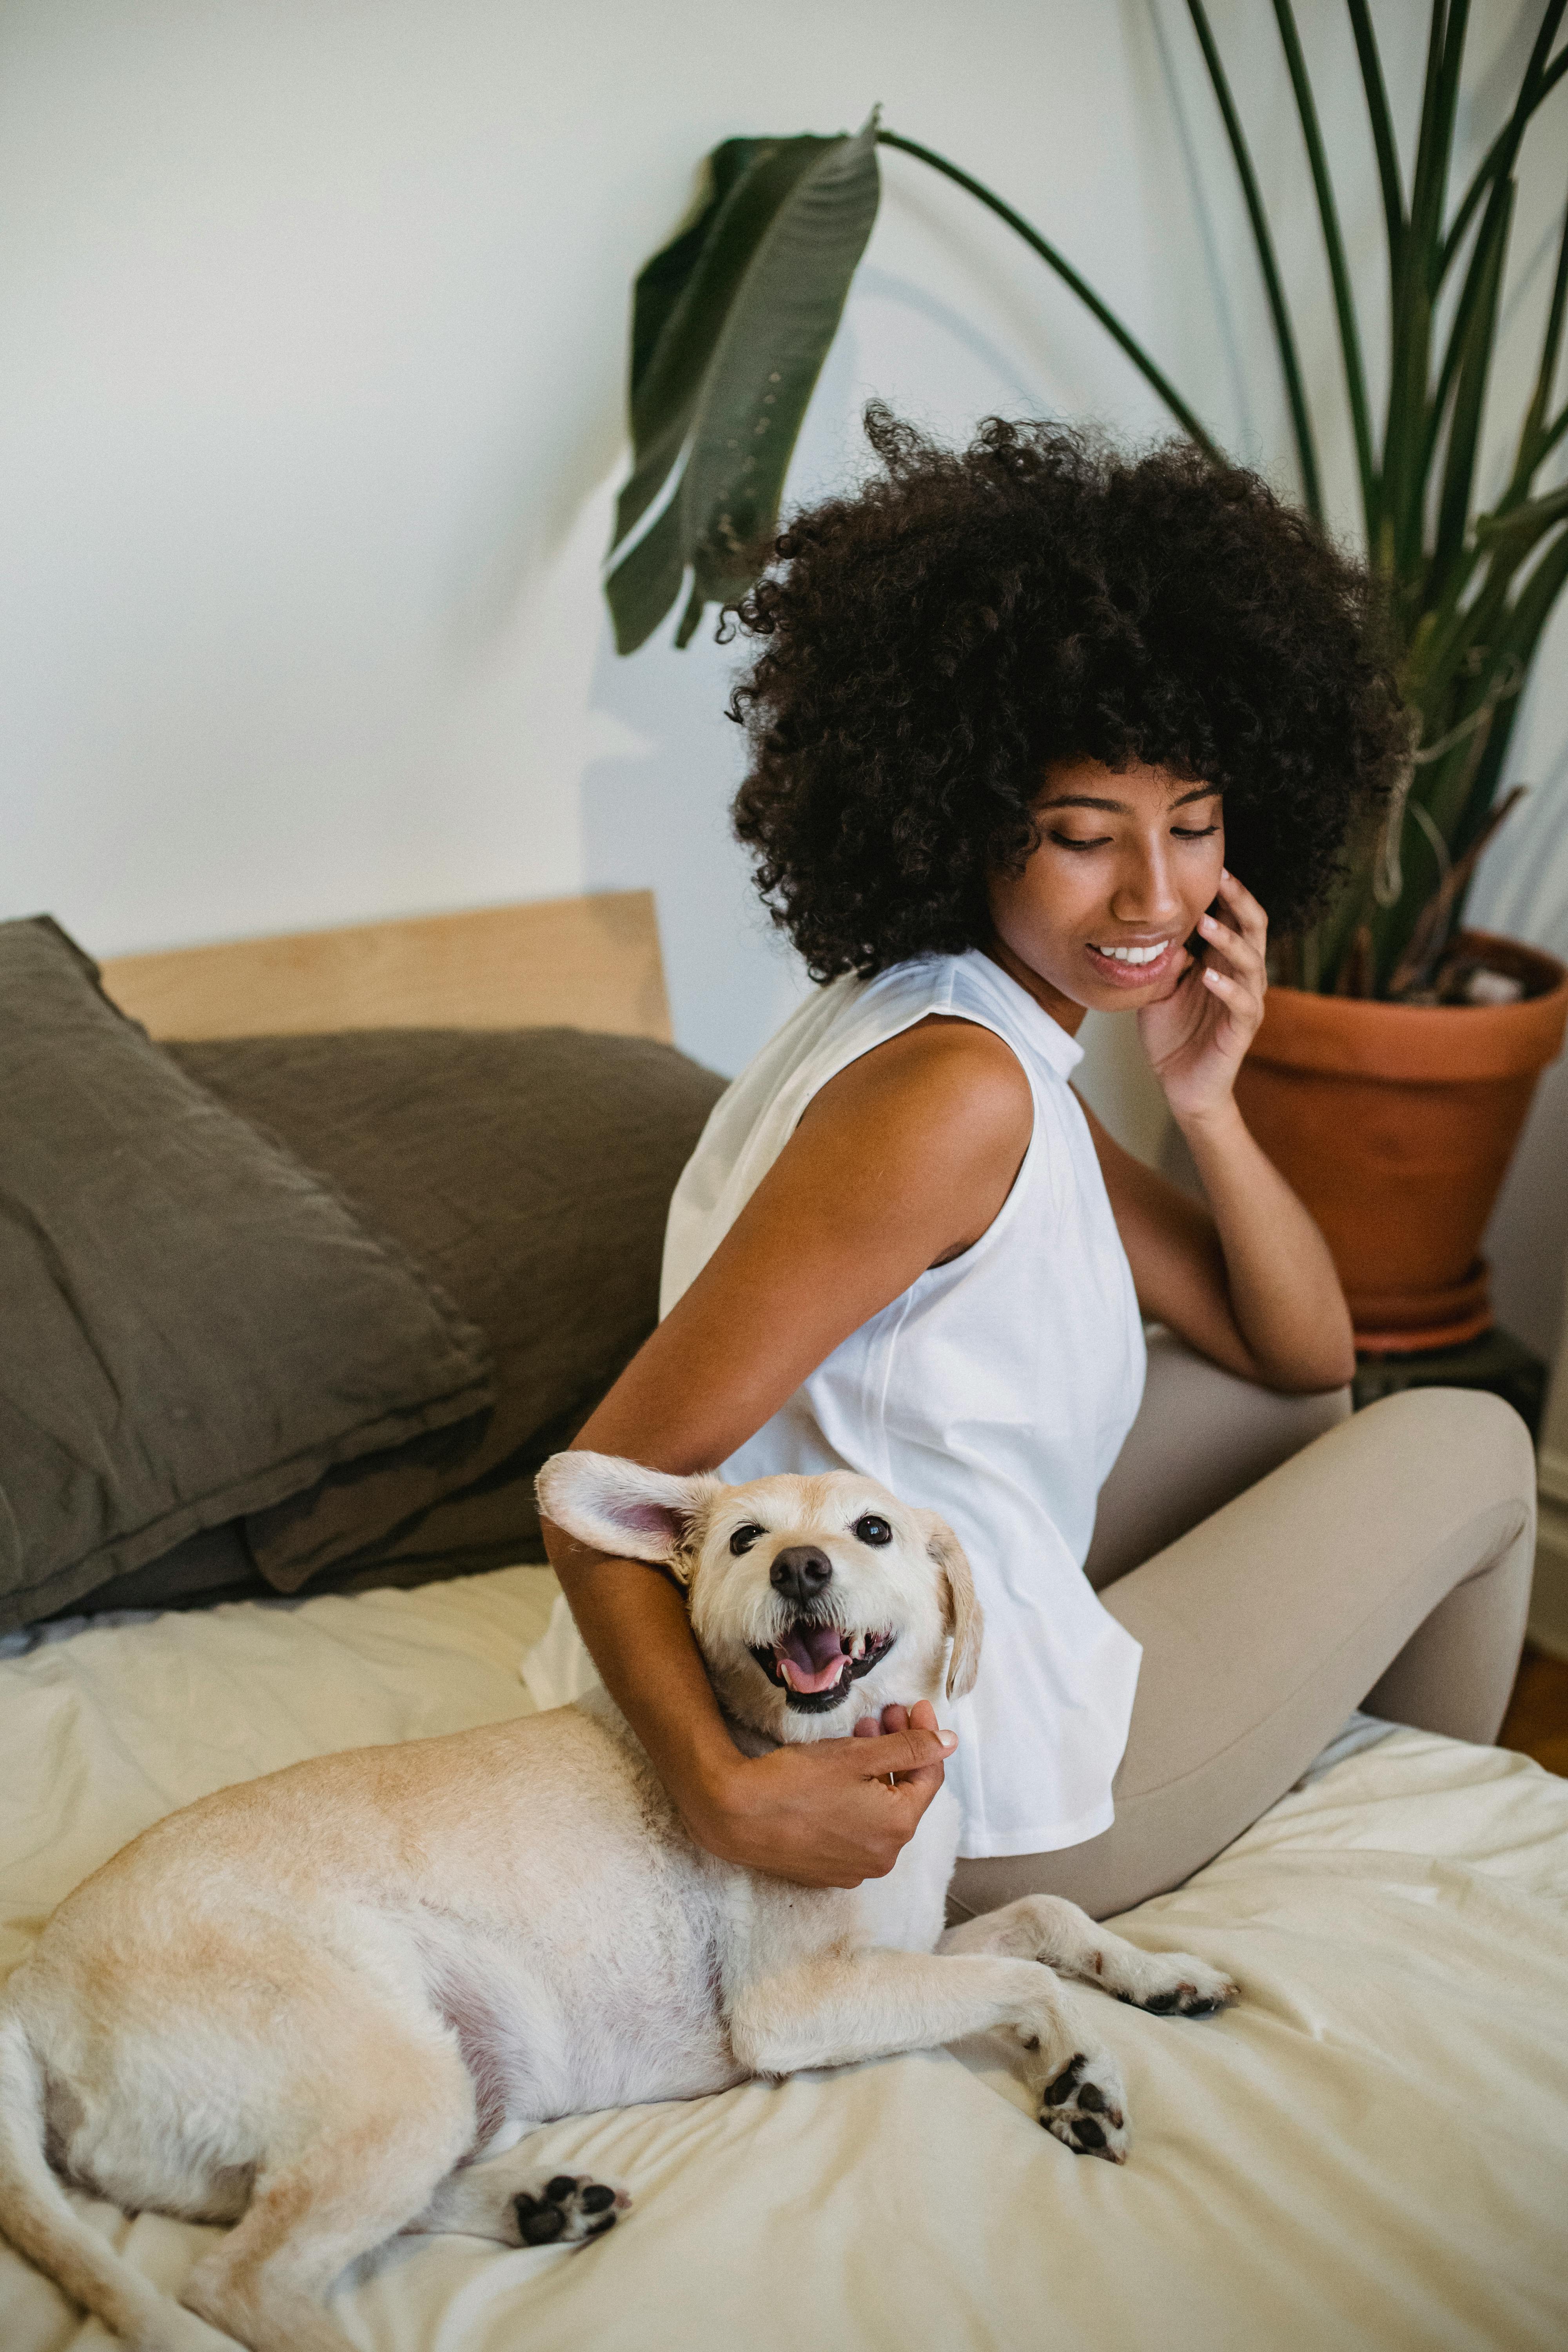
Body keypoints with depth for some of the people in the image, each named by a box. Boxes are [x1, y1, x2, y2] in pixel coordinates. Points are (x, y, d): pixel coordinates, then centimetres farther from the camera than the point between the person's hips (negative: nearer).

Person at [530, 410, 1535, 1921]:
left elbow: (1303, 1355, 10)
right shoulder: (951, 1091, -25)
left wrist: (1206, 1106, -6)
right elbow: (611, 1482, -27)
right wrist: (718, 1789, -41)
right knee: (1471, 1446, 10)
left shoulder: (1002, 1041, 4)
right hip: (976, 1819, -8)